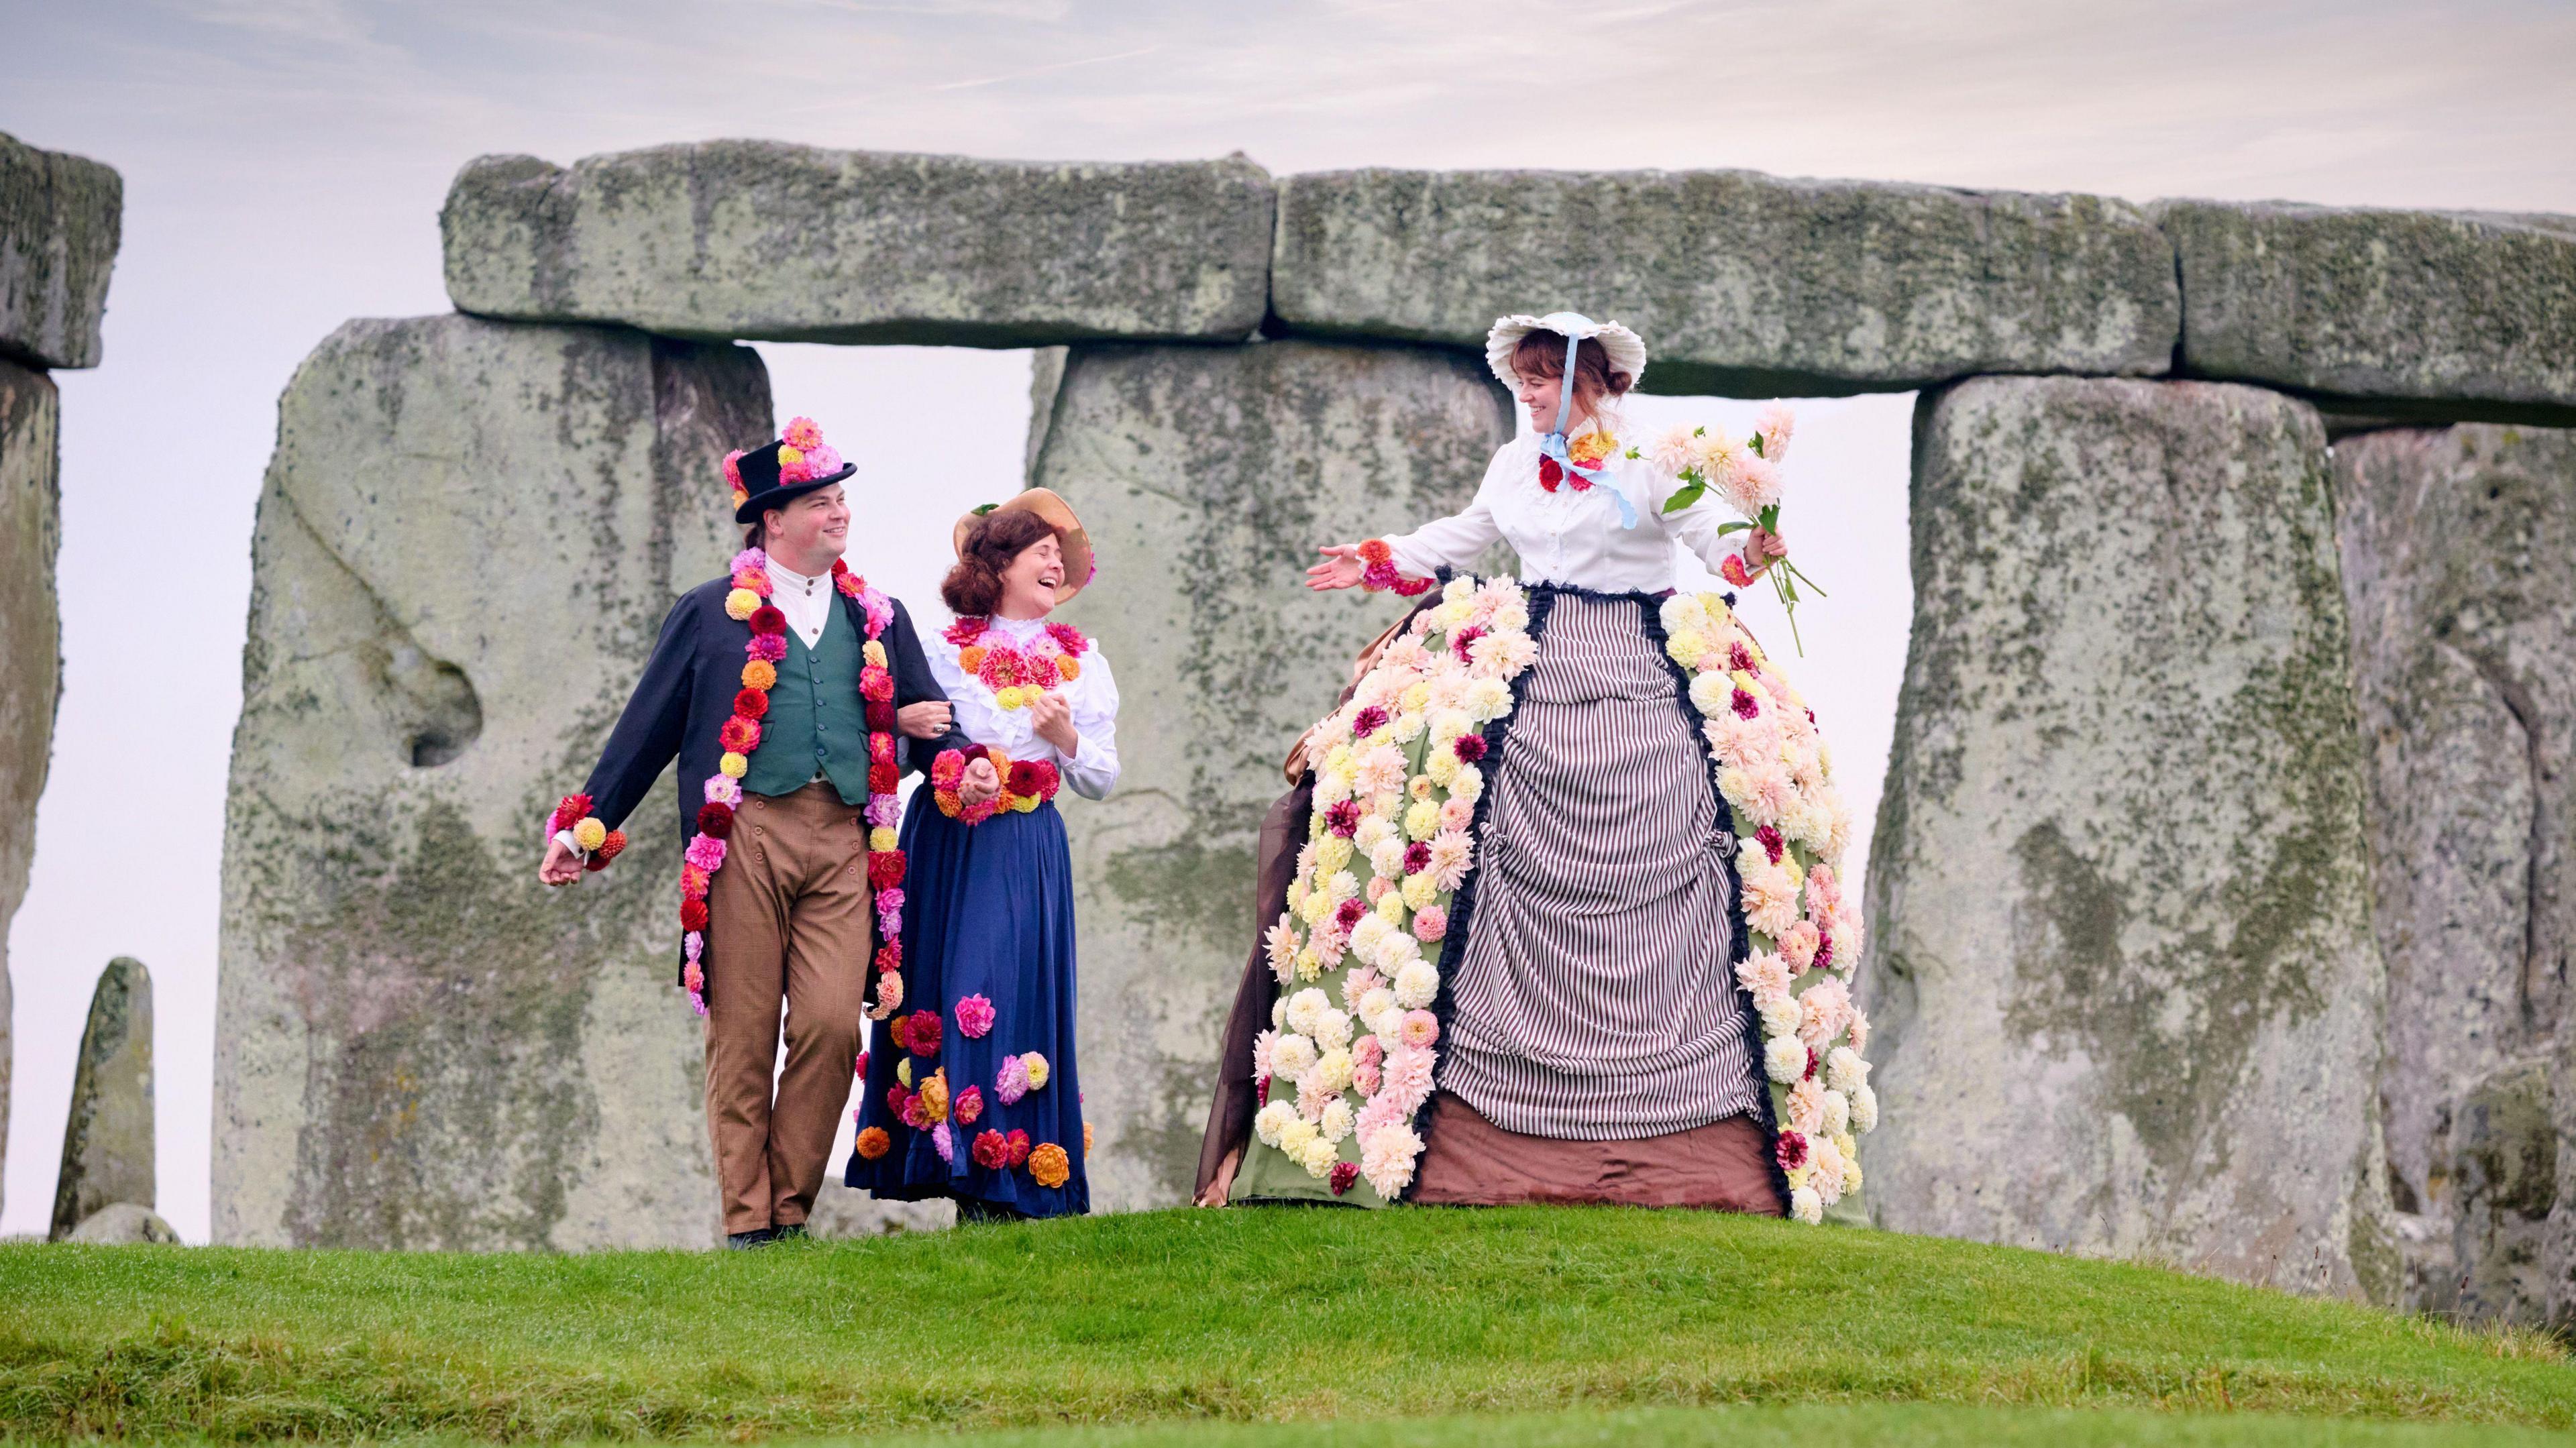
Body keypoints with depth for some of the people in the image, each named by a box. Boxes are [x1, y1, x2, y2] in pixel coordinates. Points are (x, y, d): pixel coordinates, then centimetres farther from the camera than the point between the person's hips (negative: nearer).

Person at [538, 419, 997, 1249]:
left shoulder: (878, 621, 19)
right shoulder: (710, 615, 10)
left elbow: (924, 717, 20)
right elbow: (647, 730, 11)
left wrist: (962, 767, -2)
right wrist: (586, 829, 7)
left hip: (844, 844, 2)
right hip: (745, 836, -2)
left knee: (831, 1025, -11)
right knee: (742, 1037, -2)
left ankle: (791, 1207, 1)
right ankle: (746, 1220, 3)